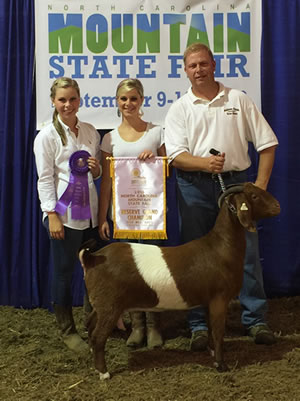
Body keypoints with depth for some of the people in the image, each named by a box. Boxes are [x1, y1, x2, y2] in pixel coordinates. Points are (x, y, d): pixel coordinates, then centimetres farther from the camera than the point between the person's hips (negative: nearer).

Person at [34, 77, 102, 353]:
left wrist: (96, 168, -4)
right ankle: (67, 331, 17)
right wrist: (52, 215, -15)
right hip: (65, 214, -5)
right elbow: (45, 179, -8)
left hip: (90, 212, 5)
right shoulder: (47, 136, -5)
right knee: (64, 272, 3)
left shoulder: (90, 132, 10)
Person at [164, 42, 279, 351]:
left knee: (246, 252, 1)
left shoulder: (238, 100, 6)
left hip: (235, 182, 0)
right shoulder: (180, 109, 5)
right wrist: (205, 163, -24)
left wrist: (260, 185, -3)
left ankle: (255, 320, 15)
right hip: (194, 187, 0)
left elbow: (267, 143, 6)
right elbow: (176, 156, -5)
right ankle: (198, 325, 15)